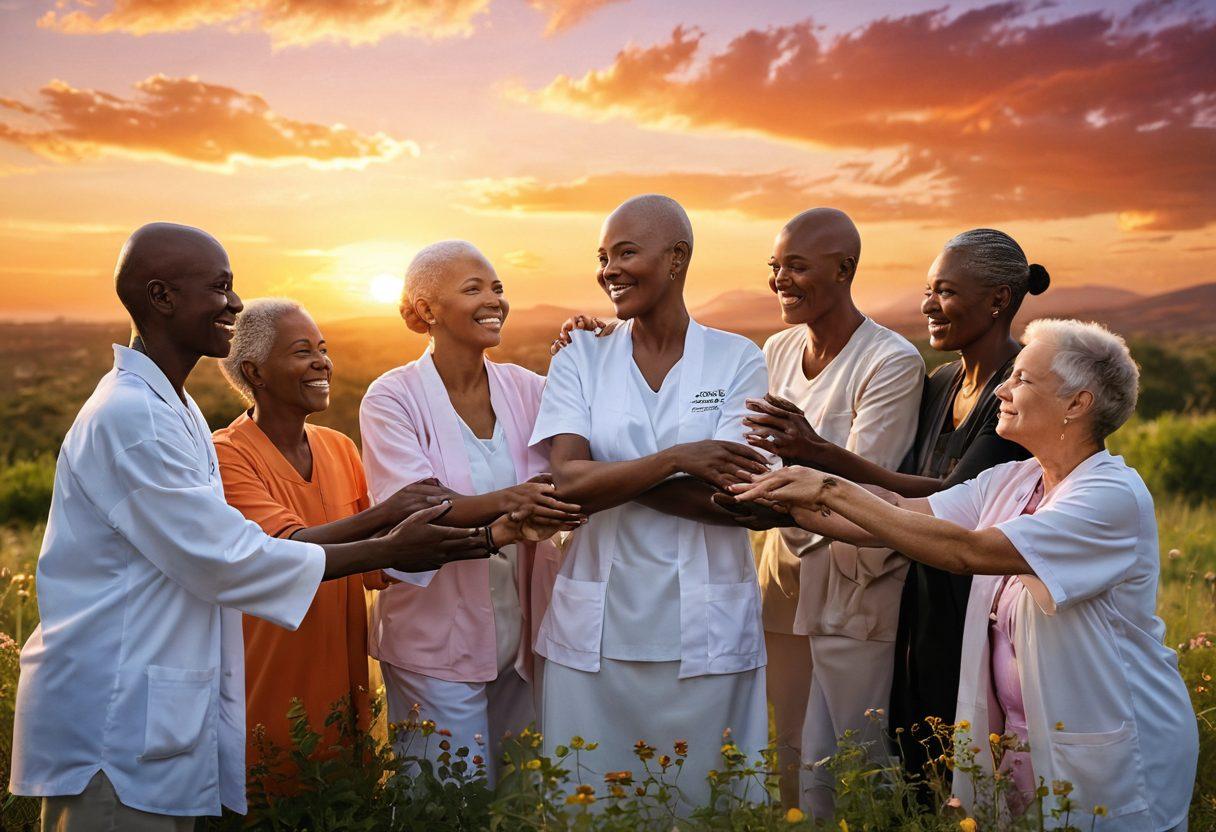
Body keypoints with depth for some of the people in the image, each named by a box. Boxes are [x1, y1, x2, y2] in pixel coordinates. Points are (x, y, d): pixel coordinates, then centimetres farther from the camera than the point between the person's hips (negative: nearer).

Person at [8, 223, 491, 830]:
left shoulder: (172, 409, 14)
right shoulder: (129, 416, -20)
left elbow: (211, 540, 12)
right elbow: (224, 559, -21)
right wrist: (387, 551, -16)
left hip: (159, 708, 10)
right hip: (114, 723, -10)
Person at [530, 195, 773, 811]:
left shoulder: (737, 361, 0)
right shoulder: (580, 358, 4)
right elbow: (567, 483, -9)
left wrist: (608, 475, -12)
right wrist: (673, 459, -18)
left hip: (705, 632, -1)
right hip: (597, 626, 1)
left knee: (700, 797, 9)